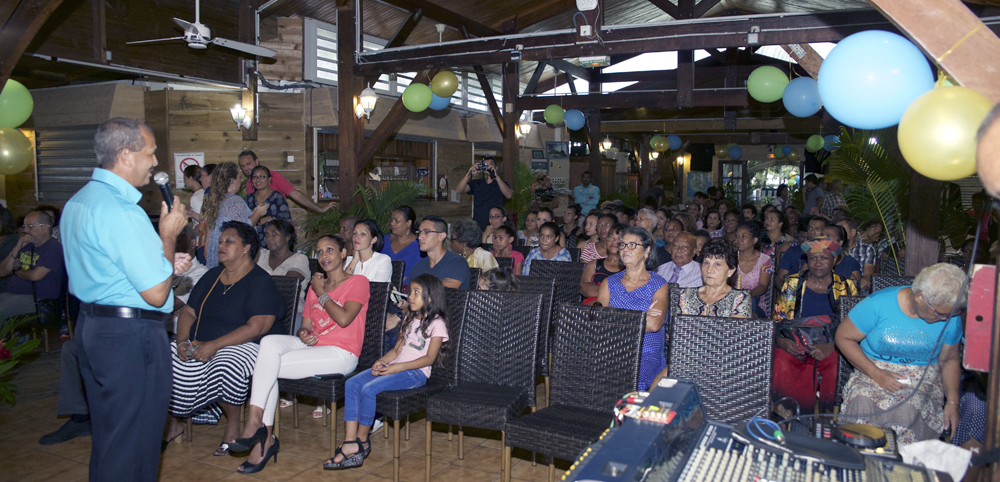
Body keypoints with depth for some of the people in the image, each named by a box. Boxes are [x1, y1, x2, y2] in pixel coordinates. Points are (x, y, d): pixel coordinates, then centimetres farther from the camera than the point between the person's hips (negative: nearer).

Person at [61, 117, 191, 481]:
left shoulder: (76, 202, 11)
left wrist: (164, 262, 13)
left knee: (106, 436, 22)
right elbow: (156, 293, -22)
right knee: (134, 443, 2)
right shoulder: (122, 211, -21)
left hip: (91, 326, 10)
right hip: (131, 337, -10)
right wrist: (169, 234, -10)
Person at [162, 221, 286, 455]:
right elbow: (188, 311, 15)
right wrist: (183, 340, -5)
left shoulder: (260, 281, -7)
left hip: (242, 347, -7)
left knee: (225, 367, -38)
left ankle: (233, 425, -10)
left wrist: (215, 345, -22)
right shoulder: (212, 276, 17)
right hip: (199, 345, 7)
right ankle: (170, 422, 8)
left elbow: (257, 328, -17)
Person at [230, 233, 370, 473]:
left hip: (341, 354, -7)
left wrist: (321, 293, -2)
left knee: (266, 364, -21)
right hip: (312, 346, 7)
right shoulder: (315, 286, 23)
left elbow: (344, 319, -14)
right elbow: (305, 326, 19)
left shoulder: (358, 282, 1)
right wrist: (303, 334, -6)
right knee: (269, 342, -23)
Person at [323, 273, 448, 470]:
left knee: (369, 389, -27)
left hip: (416, 372, -8)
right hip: (394, 367, 8)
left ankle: (362, 440, -6)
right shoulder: (410, 318, 23)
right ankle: (350, 443, -20)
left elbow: (429, 358, -11)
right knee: (351, 384, -14)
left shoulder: (437, 323, -3)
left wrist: (398, 367, -19)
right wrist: (381, 361, -2)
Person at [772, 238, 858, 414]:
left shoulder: (846, 287, 9)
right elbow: (777, 320, 9)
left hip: (832, 348, 0)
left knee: (839, 369, -33)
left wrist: (831, 346, -16)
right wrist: (782, 342, -13)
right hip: (795, 346, 0)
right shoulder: (792, 284, 10)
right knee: (780, 367, -30)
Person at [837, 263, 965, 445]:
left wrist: (952, 402, -2)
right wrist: (875, 374, -17)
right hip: (873, 374, -1)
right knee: (862, 405, -36)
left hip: (923, 381, 2)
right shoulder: (879, 304, -15)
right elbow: (844, 337, -7)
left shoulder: (951, 319, -4)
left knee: (907, 411, -34)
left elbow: (949, 359, 12)